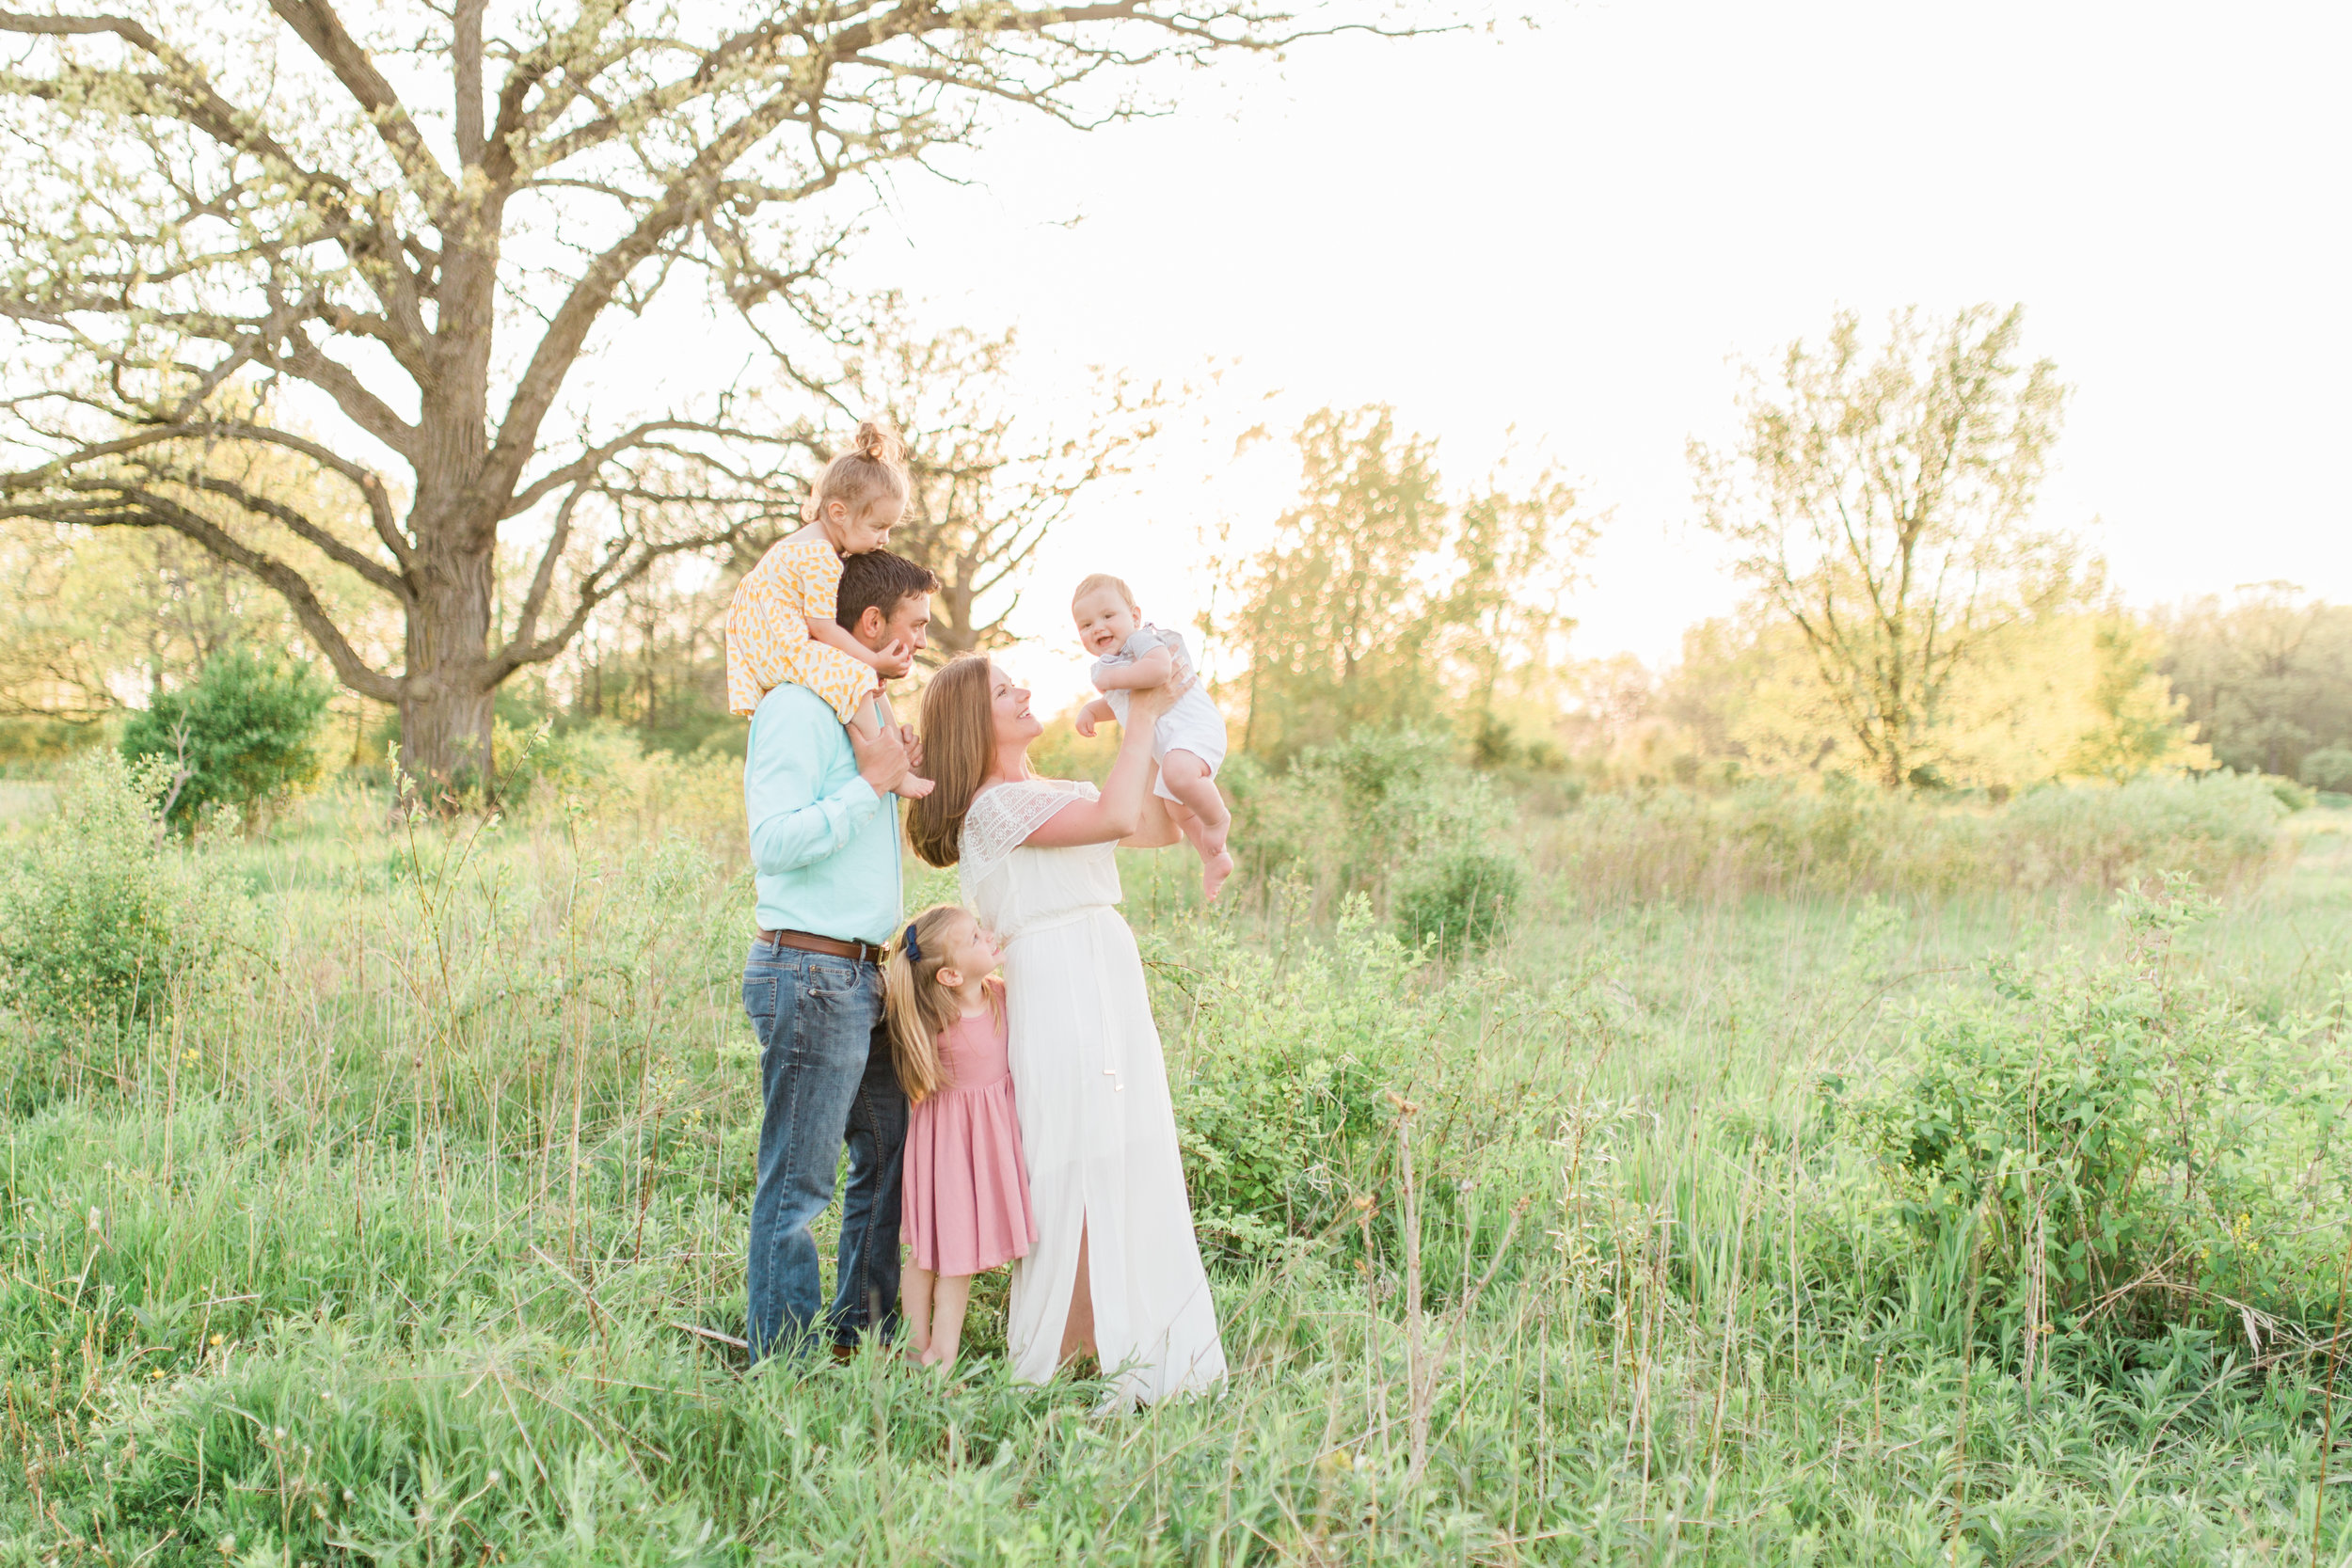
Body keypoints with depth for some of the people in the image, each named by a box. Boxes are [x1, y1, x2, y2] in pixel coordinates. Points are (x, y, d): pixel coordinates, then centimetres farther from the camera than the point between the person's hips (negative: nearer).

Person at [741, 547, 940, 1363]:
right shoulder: (796, 709, -12)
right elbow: (776, 840, -22)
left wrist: (899, 774, 13)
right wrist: (872, 782, -16)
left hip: (858, 975, 10)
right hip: (809, 973, -10)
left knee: (892, 1155, 14)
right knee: (797, 1184, -3)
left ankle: (862, 1339, 26)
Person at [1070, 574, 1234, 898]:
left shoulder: (1141, 639, -11)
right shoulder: (1105, 664, 17)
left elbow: (1159, 667, -33)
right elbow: (1117, 703, 36)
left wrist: (1112, 679, -23)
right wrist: (1091, 710, 17)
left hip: (1191, 725, -11)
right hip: (1164, 744, 11)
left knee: (1178, 772, -38)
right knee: (1178, 809, 21)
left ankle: (1217, 818, -14)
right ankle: (1214, 859, 40)